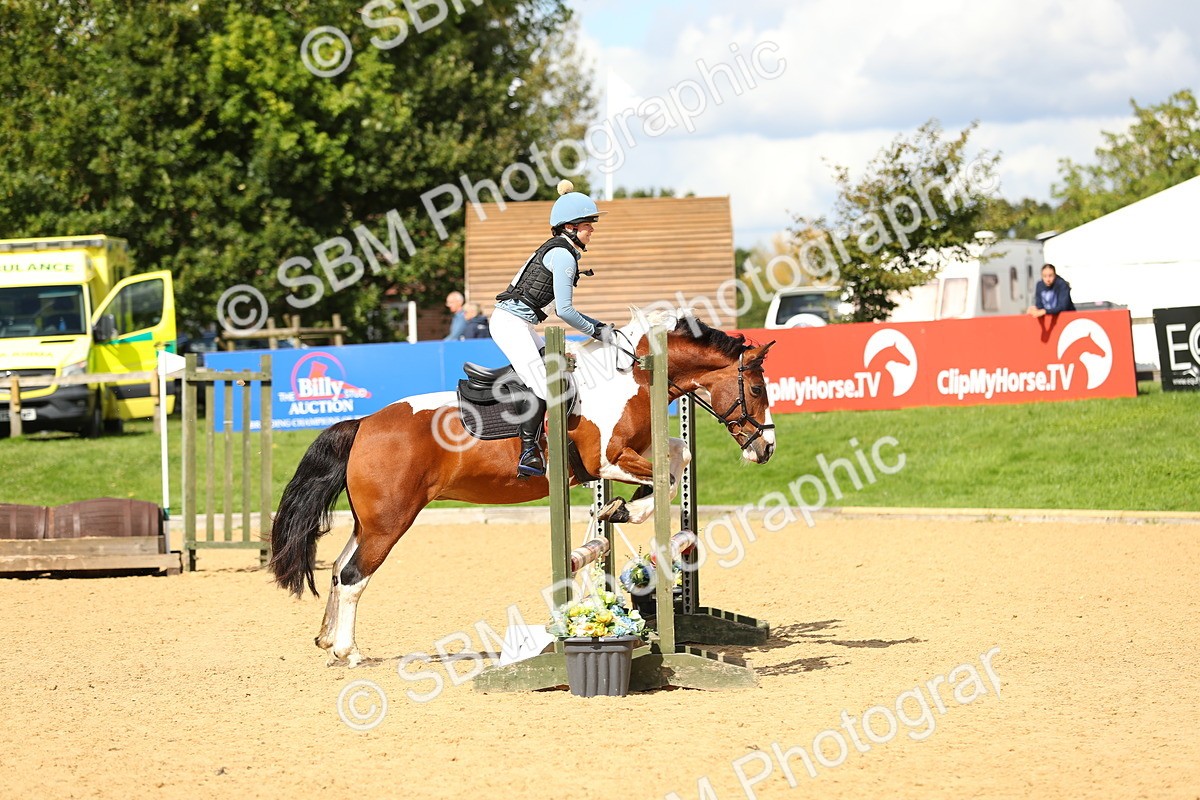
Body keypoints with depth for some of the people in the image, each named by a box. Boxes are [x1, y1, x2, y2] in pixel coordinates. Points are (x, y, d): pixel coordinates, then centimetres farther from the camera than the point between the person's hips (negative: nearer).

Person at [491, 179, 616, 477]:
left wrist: (596, 324, 16)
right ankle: (529, 453, -21)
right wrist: (595, 332, -5)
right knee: (539, 386, -17)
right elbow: (564, 310, -18)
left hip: (518, 323, 11)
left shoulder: (558, 251, 18)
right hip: (511, 322, -11)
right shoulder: (563, 256, -14)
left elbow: (562, 307, 23)